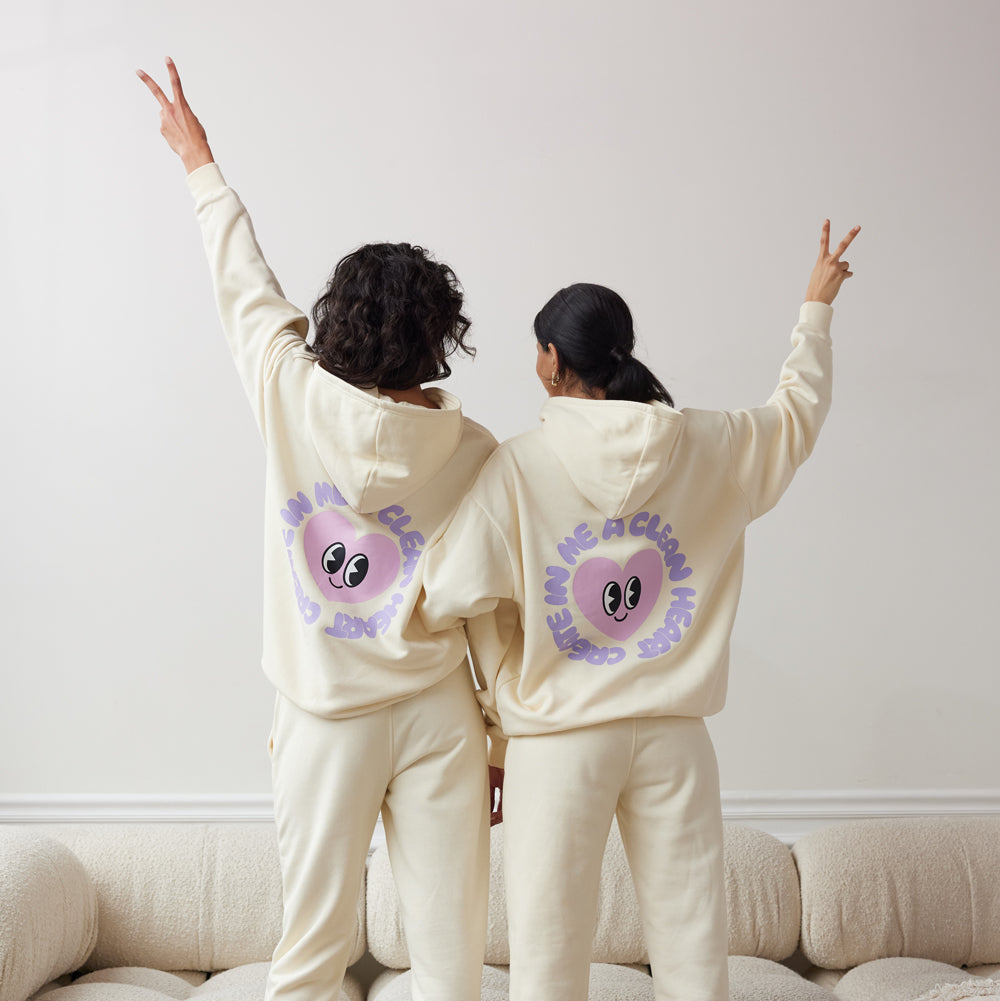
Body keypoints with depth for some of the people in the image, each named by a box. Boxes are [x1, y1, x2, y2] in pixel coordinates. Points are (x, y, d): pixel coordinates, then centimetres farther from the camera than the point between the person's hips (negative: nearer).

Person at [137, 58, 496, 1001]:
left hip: (326, 719, 0)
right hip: (440, 715, 0)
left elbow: (246, 287, 9)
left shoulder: (294, 401, -8)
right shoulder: (474, 452, -6)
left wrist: (201, 163, 24)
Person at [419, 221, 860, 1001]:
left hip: (560, 736, -3)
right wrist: (817, 306, 33)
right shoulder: (711, 449, 0)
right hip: (675, 735, 3)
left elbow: (449, 599, -13)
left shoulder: (516, 467, -11)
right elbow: (799, 409, 18)